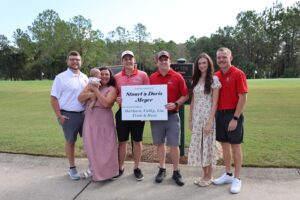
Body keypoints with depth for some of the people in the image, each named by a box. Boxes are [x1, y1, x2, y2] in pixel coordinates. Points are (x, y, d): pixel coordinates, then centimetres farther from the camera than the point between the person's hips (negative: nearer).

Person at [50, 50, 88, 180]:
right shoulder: (61, 77, -6)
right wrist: (59, 116, -12)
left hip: (84, 113, 5)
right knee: (70, 141, 8)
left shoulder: (84, 77, 9)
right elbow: (53, 98, -7)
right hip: (68, 115, -4)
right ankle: (72, 168, 23)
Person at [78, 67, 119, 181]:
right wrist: (89, 94, -14)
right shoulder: (91, 85, 10)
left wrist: (96, 90, -14)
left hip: (105, 121, -3)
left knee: (106, 147, 1)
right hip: (90, 120, 4)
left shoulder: (112, 89, -1)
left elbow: (106, 103, -17)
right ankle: (96, 171, 26)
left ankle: (107, 171, 16)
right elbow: (80, 98, 4)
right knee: (92, 147, 9)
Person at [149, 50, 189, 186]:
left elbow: (185, 95, -2)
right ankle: (162, 169, 27)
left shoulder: (177, 77, -3)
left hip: (172, 115, -2)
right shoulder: (152, 77, 5)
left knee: (174, 144, 2)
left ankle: (176, 172, 18)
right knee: (159, 143, 11)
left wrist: (176, 104, -16)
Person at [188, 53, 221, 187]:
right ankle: (204, 175, 24)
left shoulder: (214, 79, -6)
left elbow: (215, 102, -11)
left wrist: (210, 121, -16)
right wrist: (190, 119, 9)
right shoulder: (195, 80, 11)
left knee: (208, 145, 3)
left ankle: (209, 177, 19)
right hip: (196, 117, 5)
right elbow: (193, 102, 12)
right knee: (198, 145, 9)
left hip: (208, 116, -5)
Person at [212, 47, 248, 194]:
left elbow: (243, 98, -13)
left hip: (233, 114, -5)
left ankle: (237, 179, 17)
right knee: (224, 145, 13)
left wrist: (235, 118, -17)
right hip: (219, 114, 6)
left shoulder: (238, 74, -10)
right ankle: (228, 175, 27)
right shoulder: (216, 76, 6)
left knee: (235, 146, 4)